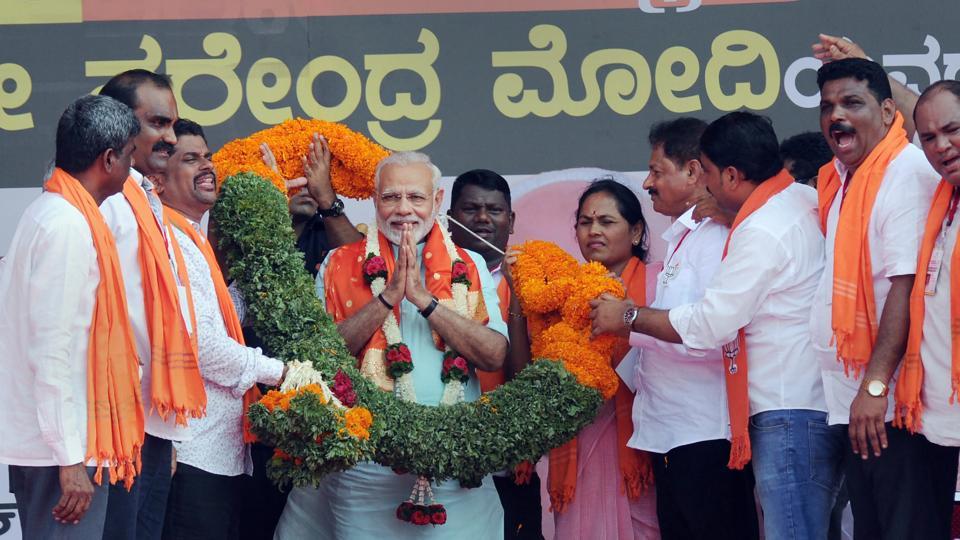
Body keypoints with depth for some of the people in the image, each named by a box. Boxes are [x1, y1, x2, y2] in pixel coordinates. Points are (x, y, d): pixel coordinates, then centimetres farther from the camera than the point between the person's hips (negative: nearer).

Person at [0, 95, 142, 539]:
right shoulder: (69, 227, -15)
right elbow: (52, 349, -20)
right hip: (61, 448, -10)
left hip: (36, 438, 10)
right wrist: (71, 457, -19)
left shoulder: (49, 213, 13)